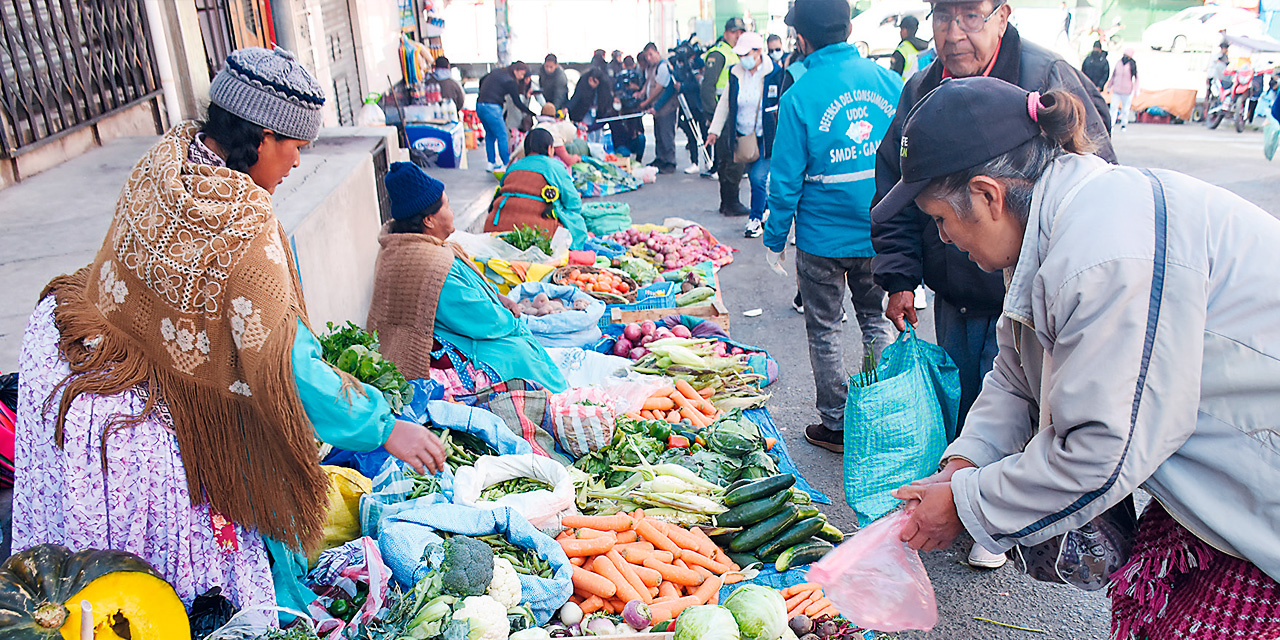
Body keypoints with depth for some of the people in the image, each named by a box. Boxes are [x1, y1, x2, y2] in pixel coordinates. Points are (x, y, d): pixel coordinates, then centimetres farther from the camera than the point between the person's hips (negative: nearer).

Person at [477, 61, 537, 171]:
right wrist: (532, 114, -1)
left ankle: (492, 163, 21)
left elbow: (482, 80, 26)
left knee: (490, 134, 17)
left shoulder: (497, 72, 14)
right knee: (502, 135, 0)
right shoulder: (510, 81, -9)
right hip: (491, 107, -9)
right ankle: (507, 164, 3)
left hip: (479, 104, 9)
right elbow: (518, 103, -7)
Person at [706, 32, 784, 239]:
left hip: (765, 136, -4)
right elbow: (725, 103, 11)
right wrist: (714, 130, 8)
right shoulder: (736, 74, 3)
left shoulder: (775, 73, -9)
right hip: (743, 135, 5)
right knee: (755, 176, 9)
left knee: (758, 177, -11)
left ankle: (755, 219, 6)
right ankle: (767, 208, 31)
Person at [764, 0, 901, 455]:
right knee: (876, 320, 19)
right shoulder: (888, 81, -1)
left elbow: (786, 180, -11)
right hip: (879, 233, 4)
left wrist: (775, 239, 1)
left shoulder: (799, 97, -13)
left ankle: (836, 424, 20)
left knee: (824, 330, 11)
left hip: (823, 239, -4)